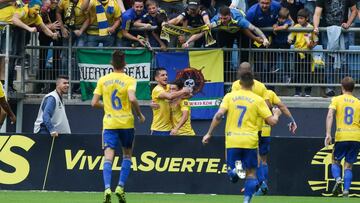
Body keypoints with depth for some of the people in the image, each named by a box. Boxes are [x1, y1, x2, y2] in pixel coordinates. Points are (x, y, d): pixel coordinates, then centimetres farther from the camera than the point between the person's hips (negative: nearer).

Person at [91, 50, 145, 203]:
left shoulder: (103, 80, 3)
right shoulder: (129, 80, -6)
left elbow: (94, 103, 2)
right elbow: (132, 99, -22)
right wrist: (140, 115, -6)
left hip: (109, 123, 1)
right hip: (126, 122, -1)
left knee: (108, 157, -6)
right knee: (127, 155, 17)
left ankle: (107, 188, -26)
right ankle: (120, 187, 5)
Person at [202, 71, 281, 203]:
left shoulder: (230, 96, 3)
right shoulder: (258, 100, 1)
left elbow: (219, 115, -7)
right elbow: (272, 121, 0)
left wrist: (209, 133, 0)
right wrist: (276, 114, 23)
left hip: (232, 141, 1)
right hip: (250, 141, -1)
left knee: (231, 172, 13)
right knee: (251, 173, 12)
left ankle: (234, 170, -23)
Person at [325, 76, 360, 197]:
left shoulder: (336, 100, 4)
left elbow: (330, 116, -10)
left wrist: (328, 134, -15)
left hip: (341, 136, -2)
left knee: (335, 161, 15)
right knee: (348, 166, 8)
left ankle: (338, 179, -14)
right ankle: (346, 191, -7)